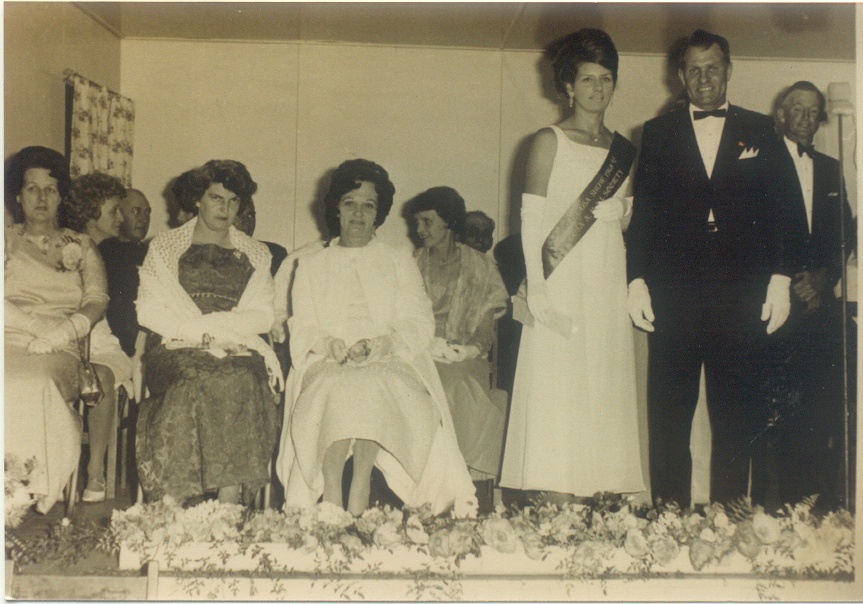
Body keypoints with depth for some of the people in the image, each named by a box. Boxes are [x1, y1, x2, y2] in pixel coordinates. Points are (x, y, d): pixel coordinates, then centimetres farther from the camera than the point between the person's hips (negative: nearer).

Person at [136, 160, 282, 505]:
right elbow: (148, 311, 5)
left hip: (236, 349, 1)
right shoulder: (165, 248, 18)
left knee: (244, 382, -35)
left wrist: (211, 323, -6)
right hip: (176, 348, -1)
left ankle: (229, 506, -38)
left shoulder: (256, 256, 22)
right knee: (194, 383, -37)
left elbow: (263, 318, 10)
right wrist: (198, 331, -9)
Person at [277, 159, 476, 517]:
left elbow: (421, 323, 8)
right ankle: (331, 496, -38)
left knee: (372, 385, -36)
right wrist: (332, 345, -13)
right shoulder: (312, 267, 23)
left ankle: (360, 486, -36)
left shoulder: (400, 263, 22)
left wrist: (386, 342, -14)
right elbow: (302, 329, 10)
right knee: (336, 388, -36)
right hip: (328, 364, 0)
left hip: (391, 363, 0)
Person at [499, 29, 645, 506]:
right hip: (561, 284, -5)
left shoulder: (624, 151, 15)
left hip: (609, 290, 5)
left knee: (603, 396, 3)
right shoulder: (549, 142, 2)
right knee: (556, 393, -7)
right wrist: (537, 293, -13)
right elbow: (531, 220, -5)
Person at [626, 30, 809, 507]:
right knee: (668, 418, 1)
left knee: (736, 419, 3)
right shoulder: (658, 133, 12)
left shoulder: (760, 132, 12)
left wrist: (781, 279, -4)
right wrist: (636, 280, -3)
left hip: (740, 298, 0)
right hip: (672, 297, 0)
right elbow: (642, 213, 7)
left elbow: (787, 210, 7)